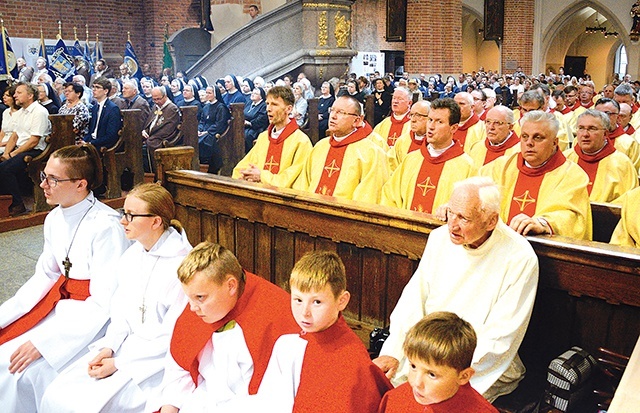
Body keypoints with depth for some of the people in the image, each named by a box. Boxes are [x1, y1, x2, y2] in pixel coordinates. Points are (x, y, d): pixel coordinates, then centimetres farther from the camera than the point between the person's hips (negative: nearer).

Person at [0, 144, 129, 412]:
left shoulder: (106, 226, -22)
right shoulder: (55, 218, 4)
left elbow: (104, 302, -21)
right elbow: (44, 276, 10)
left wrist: (44, 341, -22)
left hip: (92, 315, -8)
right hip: (59, 300, 8)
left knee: (26, 372, -20)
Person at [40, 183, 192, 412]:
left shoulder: (181, 263, -18)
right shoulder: (132, 254, 7)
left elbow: (173, 335, -17)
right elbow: (121, 310, 12)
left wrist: (119, 364, -15)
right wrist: (108, 347, -6)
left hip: (158, 357, -7)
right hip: (127, 343, 7)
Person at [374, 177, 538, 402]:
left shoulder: (520, 259, -16)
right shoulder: (440, 238, 0)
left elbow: (500, 341, -16)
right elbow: (413, 301, 2)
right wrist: (393, 353, -11)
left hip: (484, 365, -4)